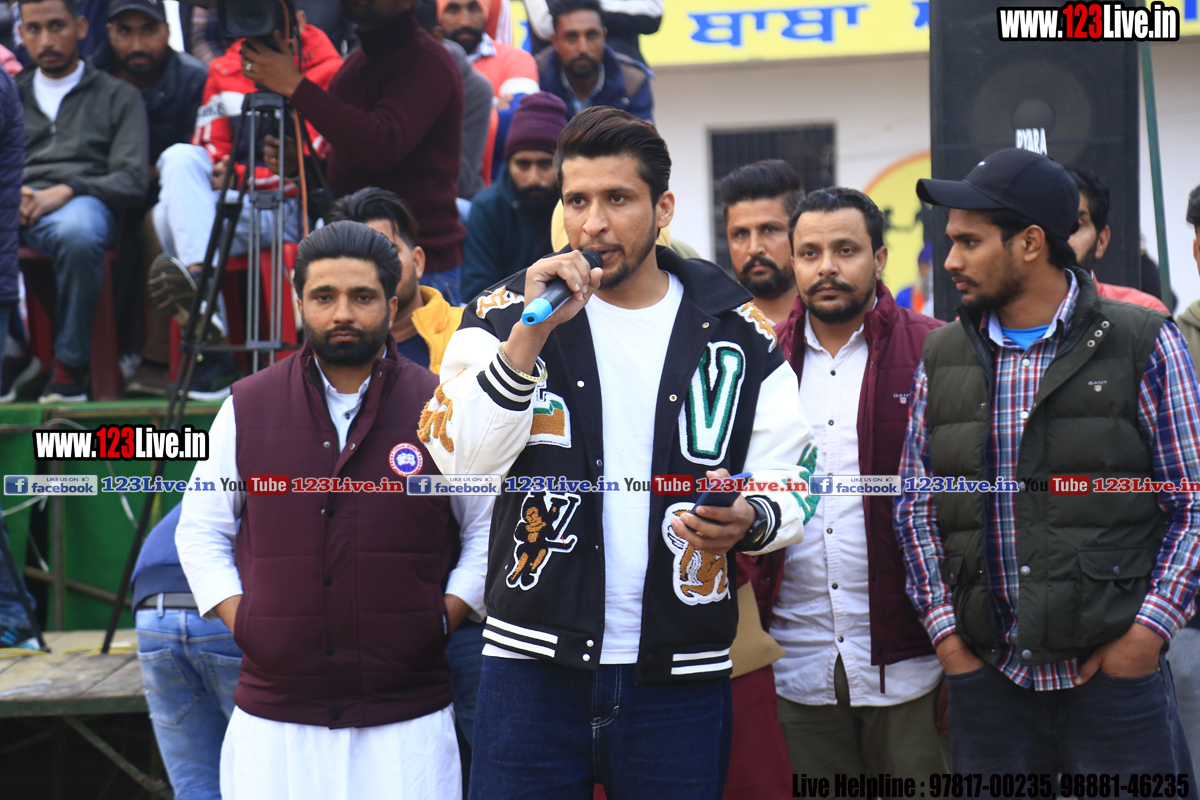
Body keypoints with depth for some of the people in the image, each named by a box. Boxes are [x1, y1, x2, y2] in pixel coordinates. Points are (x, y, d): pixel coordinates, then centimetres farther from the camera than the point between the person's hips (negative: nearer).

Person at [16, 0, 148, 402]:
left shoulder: (118, 95, 19)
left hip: (82, 203, -2)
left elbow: (131, 180, 6)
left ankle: (70, 365, -24)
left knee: (78, 232, -42)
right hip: (18, 211, 2)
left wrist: (64, 192, -11)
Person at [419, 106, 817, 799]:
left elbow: (787, 477, 6)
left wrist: (749, 518, -16)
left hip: (681, 674, 1)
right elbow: (464, 457, -9)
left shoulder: (738, 331, 5)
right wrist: (532, 334, -18)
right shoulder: (508, 313, 4)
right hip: (535, 663, 0)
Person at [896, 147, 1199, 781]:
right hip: (985, 676, 3)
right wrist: (944, 629, 0)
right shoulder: (940, 357, 10)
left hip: (1115, 670, -3)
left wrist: (1147, 632, -10)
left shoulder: (1145, 344, 0)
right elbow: (916, 506, 12)